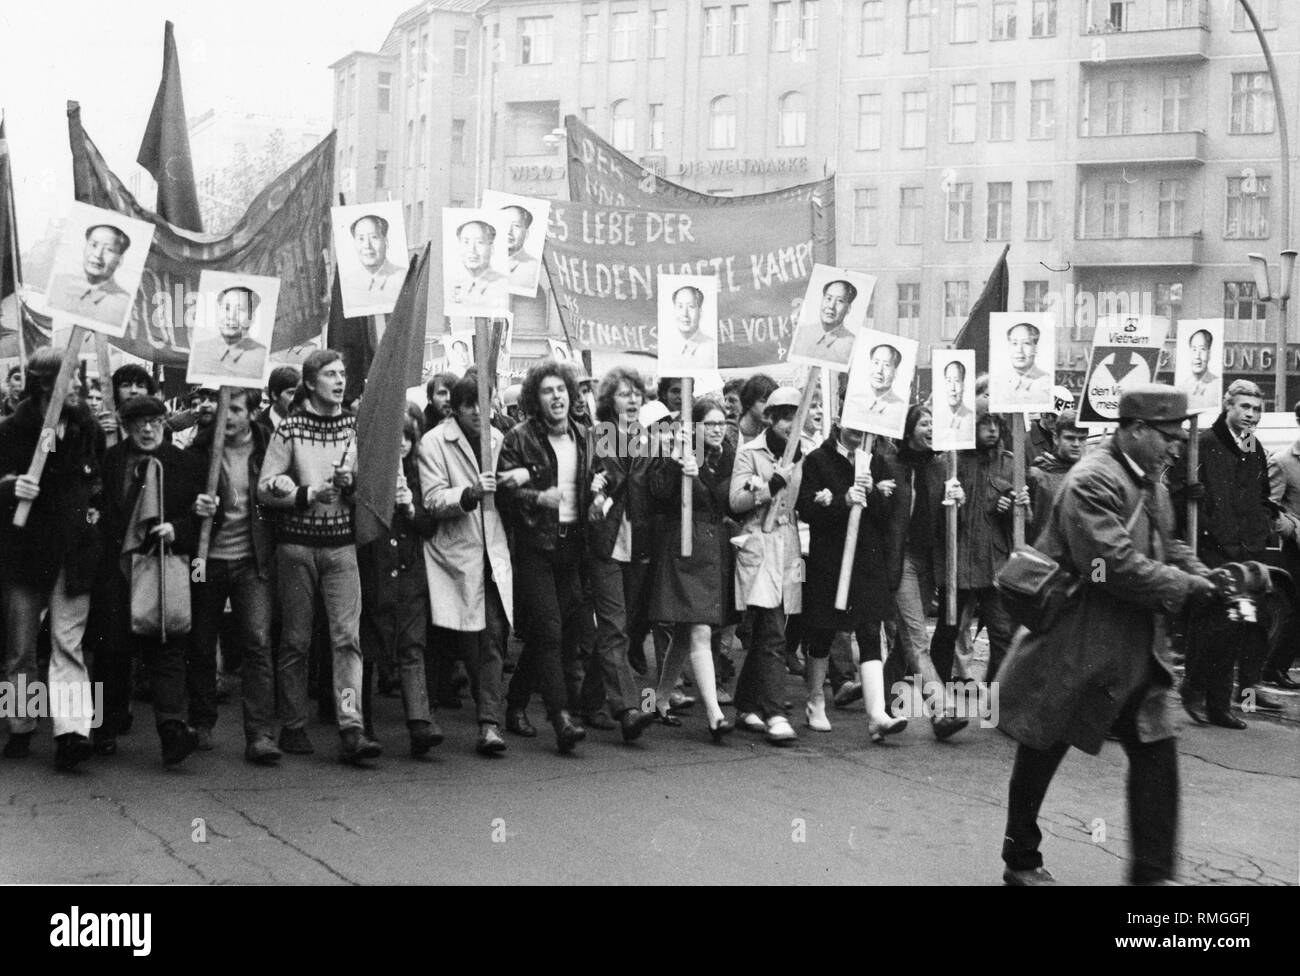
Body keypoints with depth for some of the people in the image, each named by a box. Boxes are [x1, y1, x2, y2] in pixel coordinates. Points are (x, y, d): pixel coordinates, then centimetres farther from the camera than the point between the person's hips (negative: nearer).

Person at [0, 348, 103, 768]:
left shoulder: (87, 428, 5)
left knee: (68, 642, -8)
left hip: (74, 553, 0)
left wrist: (96, 507, 5)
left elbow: (101, 478, 19)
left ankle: (72, 730, -16)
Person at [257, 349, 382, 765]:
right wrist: (307, 494, -16)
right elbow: (265, 488, -4)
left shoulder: (355, 427, 7)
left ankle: (351, 730, -14)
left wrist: (352, 482, -7)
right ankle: (293, 728, 17)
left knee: (347, 635, -9)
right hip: (297, 543, -2)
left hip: (341, 544, 2)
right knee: (296, 639, 6)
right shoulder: (290, 428, -1)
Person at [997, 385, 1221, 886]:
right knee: (1040, 755, 9)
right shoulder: (1092, 482, -20)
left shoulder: (1150, 483, 11)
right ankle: (1021, 862, 26)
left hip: (1136, 651, 8)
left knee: (1156, 752, 0)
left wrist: (1205, 578, 0)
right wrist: (1186, 587, -20)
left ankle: (1151, 872, 7)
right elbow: (1115, 565, -28)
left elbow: (1168, 547, 19)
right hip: (1076, 651, -8)